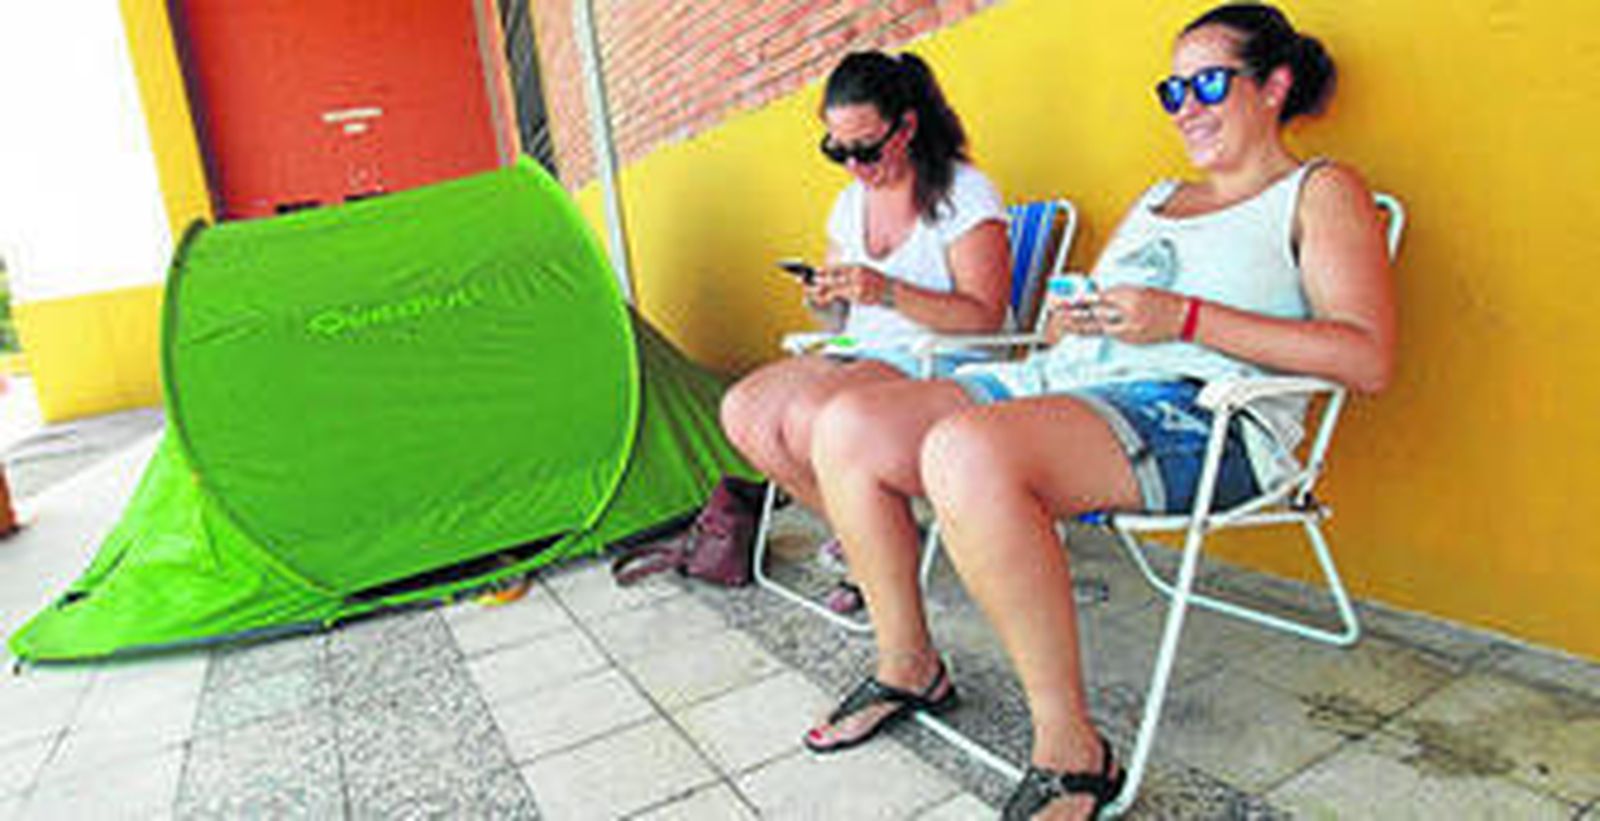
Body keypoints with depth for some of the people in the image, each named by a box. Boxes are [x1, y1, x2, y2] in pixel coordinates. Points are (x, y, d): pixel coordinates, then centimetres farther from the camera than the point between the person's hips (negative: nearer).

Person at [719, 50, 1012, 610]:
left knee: (808, 415, -31)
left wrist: (889, 293, -25)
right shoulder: (852, 198, 14)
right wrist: (824, 301, -4)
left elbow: (985, 317, -15)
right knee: (742, 411, -13)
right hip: (863, 357, 8)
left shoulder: (963, 193, -8)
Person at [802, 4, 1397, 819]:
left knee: (967, 451, -37)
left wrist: (1185, 318, -13)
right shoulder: (1158, 197, 31)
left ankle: (1071, 751, -23)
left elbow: (1367, 359, -5)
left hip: (1193, 412, -7)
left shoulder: (1321, 191, 10)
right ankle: (906, 666, 5)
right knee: (850, 427, -10)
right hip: (1063, 382, 8)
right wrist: (1067, 320, 7)